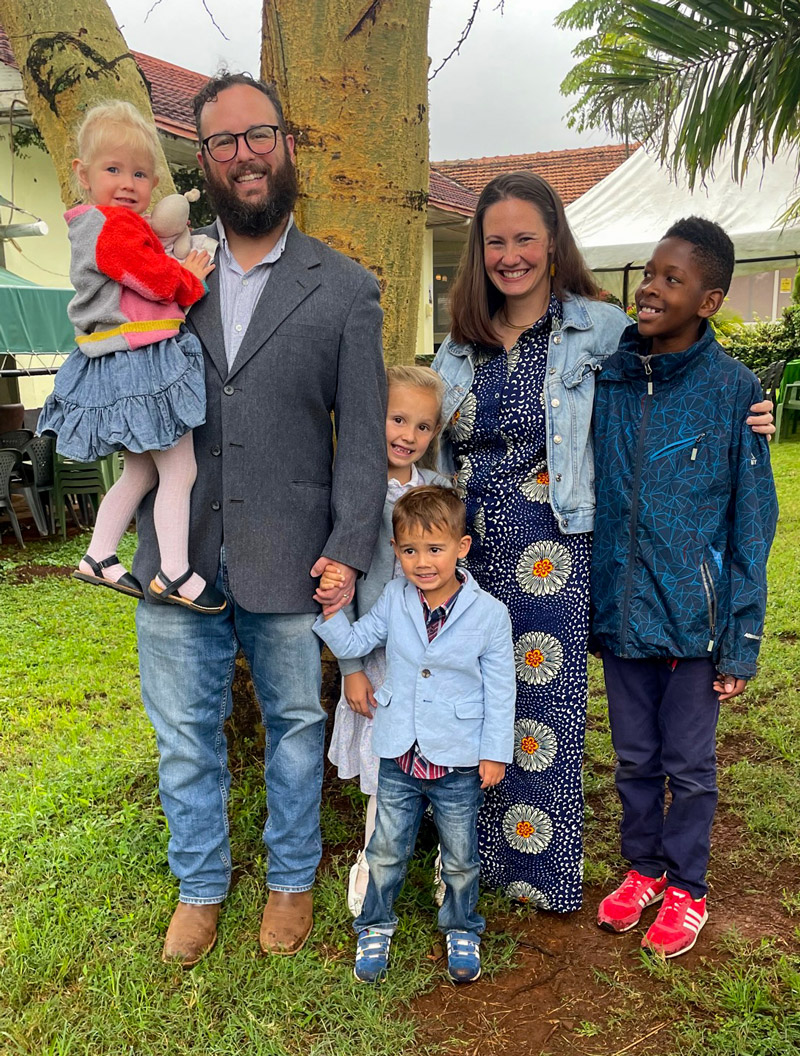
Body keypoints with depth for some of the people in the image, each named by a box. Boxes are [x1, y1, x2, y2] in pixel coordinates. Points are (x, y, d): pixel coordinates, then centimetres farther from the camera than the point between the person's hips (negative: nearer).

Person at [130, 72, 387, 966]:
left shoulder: (345, 289, 1)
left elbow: (364, 433, -2)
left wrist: (350, 548, -10)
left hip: (287, 557, -2)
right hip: (178, 554, 2)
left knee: (294, 725, 14)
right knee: (185, 732, 14)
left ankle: (291, 880, 37)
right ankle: (201, 885, 36)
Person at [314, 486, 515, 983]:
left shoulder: (490, 613, -13)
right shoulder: (393, 599, -5)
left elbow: (500, 690, -6)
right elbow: (353, 643, 5)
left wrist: (495, 753, -4)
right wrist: (331, 611, -12)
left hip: (459, 761, -2)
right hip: (399, 756, 2)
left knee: (460, 857, 17)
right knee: (387, 851, 16)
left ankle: (462, 930, 40)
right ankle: (376, 926, 37)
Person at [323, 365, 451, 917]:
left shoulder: (439, 488, 4)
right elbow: (339, 587, -5)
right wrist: (351, 667, -6)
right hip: (380, 658, -3)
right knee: (387, 773, 7)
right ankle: (373, 868, 29)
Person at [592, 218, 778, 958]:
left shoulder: (733, 389, -11)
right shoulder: (607, 378, -1)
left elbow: (751, 523, -7)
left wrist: (741, 642, -7)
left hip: (693, 614, -3)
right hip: (620, 609, 3)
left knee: (689, 763, 13)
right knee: (634, 757, 19)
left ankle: (686, 889, 34)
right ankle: (643, 868, 40)